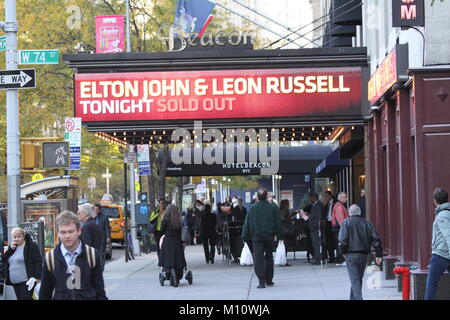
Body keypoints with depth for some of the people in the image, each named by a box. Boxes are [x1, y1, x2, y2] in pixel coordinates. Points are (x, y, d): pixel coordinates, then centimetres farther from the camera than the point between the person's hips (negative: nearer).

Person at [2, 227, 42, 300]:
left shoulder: (31, 246, -5)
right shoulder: (12, 247, 17)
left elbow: (38, 262, -11)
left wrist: (37, 277, -19)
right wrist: (10, 249, -2)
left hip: (26, 282, -7)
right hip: (15, 282, 7)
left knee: (26, 298, -11)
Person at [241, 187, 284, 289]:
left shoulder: (252, 208, -2)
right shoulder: (273, 208, -1)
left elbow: (247, 224, 1)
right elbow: (278, 223, 2)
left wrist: (245, 237, 7)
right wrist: (280, 236, 10)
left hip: (256, 237, -1)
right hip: (269, 236, 1)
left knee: (258, 259, -3)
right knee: (269, 258, 15)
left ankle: (261, 281, -13)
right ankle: (269, 280, 19)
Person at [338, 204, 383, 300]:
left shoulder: (346, 222, -2)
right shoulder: (367, 224, 9)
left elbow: (343, 239, -13)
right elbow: (376, 239, 3)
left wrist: (343, 252, 1)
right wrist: (379, 255, 3)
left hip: (351, 255, -4)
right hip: (363, 255, 4)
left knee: (355, 280, -7)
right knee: (358, 279, 18)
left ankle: (358, 298, -21)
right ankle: (353, 298, 28)